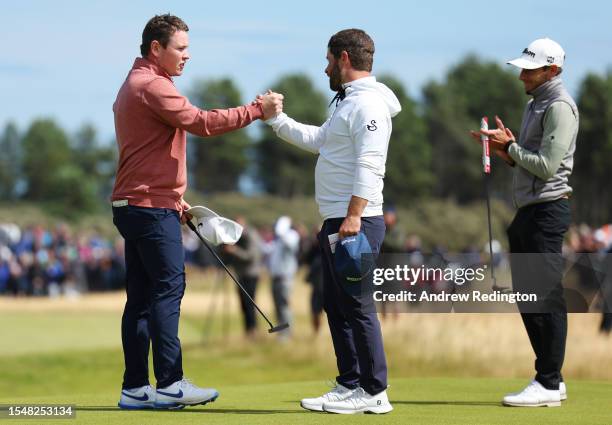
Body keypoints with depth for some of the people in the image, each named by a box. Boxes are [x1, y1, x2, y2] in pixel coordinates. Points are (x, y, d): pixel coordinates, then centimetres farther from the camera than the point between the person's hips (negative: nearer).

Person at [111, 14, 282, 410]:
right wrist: (257, 110, -17)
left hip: (134, 206, 10)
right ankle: (170, 384, -12)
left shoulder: (136, 85, 22)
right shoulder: (153, 86, -12)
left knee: (142, 296, 7)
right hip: (153, 209, -10)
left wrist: (174, 199, 25)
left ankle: (136, 388, 6)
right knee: (168, 289, -10)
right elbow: (202, 122, -22)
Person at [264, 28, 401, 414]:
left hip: (356, 222, -11)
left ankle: (374, 392, -7)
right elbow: (317, 139, 32)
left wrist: (353, 216, -28)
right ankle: (350, 386, 18)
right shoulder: (349, 102, 20)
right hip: (337, 222, 11)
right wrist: (275, 119, 30)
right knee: (337, 305, 13)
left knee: (356, 305, -9)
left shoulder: (369, 103, -13)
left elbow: (369, 166, -22)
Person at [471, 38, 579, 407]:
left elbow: (547, 166, -19)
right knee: (528, 296, 12)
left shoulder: (560, 107, -12)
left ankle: (548, 384, -7)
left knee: (546, 297, -9)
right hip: (528, 211, 11)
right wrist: (505, 150, 6)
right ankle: (550, 379, 18)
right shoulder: (536, 104, 20)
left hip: (547, 210, -11)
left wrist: (511, 146, -7)